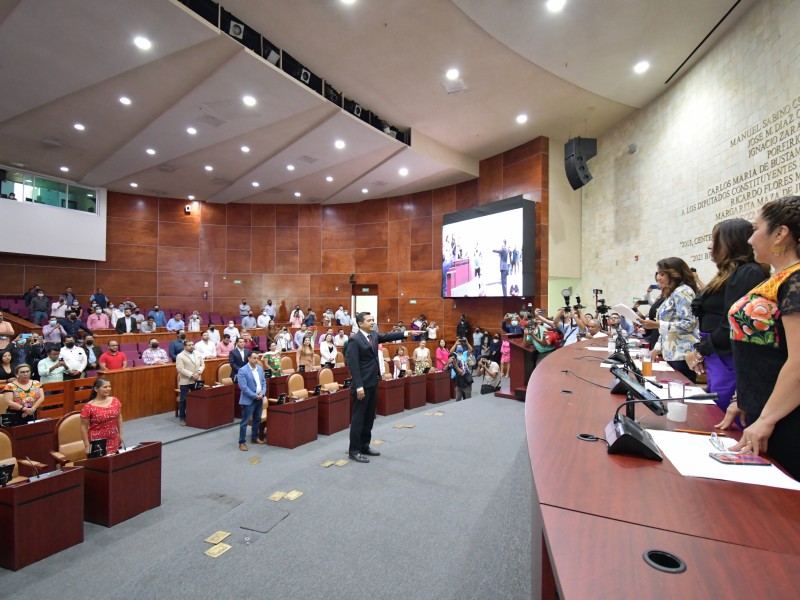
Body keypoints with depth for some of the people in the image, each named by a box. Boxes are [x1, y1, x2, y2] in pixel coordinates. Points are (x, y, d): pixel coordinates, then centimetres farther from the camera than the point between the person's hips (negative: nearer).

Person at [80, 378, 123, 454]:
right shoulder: (88, 407, -12)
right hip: (97, 442, -3)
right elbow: (84, 427, -6)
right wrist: (87, 445, -7)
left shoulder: (115, 401, -1)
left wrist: (120, 434, 12)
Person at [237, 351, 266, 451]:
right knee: (244, 421, 0)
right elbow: (243, 387, -20)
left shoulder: (260, 368, 6)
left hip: (260, 399, 7)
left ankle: (255, 437, 31)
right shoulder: (243, 370, -15)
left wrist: (262, 393, -6)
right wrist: (255, 396, -18)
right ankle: (242, 442, 9)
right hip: (248, 400, -7)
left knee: (257, 419, 17)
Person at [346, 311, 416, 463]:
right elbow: (353, 365, -18)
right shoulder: (354, 340, -15)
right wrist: (359, 386, -21)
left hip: (373, 382, 8)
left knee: (369, 417, 15)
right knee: (359, 417, 0)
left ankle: (364, 446, 27)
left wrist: (406, 333, -6)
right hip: (363, 384, -8)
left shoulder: (374, 335, 11)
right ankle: (354, 450, 11)